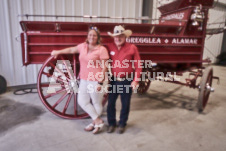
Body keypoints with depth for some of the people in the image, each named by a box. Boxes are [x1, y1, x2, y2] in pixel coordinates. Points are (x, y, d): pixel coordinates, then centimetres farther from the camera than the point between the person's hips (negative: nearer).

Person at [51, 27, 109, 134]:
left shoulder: (102, 49, -9)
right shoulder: (83, 46, 8)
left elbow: (104, 67, -12)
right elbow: (71, 50, 26)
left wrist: (100, 82, -16)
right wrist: (58, 52, 30)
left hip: (95, 81, -7)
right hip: (84, 80, 7)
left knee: (97, 103, 7)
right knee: (82, 101, 11)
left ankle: (95, 122, 28)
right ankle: (98, 121, 23)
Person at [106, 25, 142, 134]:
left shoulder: (132, 48, -6)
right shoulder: (110, 47, 0)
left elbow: (138, 66, -5)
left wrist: (135, 80, -11)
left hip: (127, 80, -2)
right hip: (113, 80, 2)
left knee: (125, 103, 11)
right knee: (110, 103, 9)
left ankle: (122, 124, 32)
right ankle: (111, 123, 31)